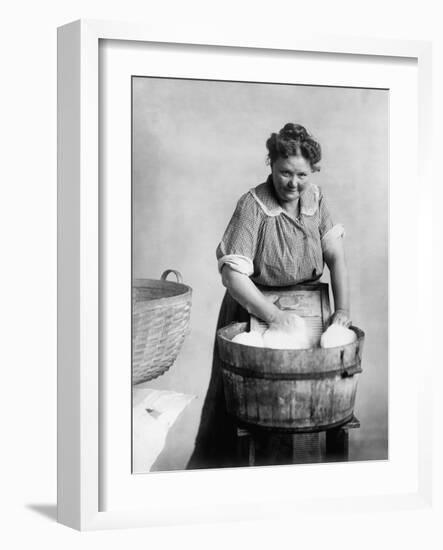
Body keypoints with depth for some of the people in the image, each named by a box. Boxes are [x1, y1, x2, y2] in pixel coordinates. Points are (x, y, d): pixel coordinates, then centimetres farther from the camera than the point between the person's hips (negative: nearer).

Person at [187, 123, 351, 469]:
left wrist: (342, 310, -16)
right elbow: (232, 274, -26)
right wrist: (273, 315, -31)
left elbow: (336, 255, -5)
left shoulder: (315, 198, -3)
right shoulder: (252, 206, -20)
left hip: (302, 311, 5)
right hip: (251, 309, -5)